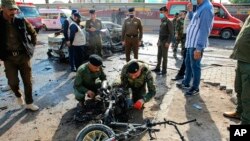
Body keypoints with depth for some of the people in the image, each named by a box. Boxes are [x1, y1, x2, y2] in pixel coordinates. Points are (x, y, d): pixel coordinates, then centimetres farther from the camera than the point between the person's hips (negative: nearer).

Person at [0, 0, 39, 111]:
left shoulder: (21, 21, -2)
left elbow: (33, 33, 12)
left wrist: (31, 47, 7)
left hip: (24, 56, 1)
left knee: (27, 81, 7)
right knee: (13, 82, -4)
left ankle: (29, 103, 23)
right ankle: (18, 95, 30)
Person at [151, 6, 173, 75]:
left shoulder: (168, 22, -11)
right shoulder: (162, 21, 14)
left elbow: (171, 33, -16)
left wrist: (168, 42, -21)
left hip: (165, 42, -8)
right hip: (160, 41, 8)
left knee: (164, 56, -1)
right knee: (159, 55, 13)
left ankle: (164, 70, 7)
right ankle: (157, 68, 23)